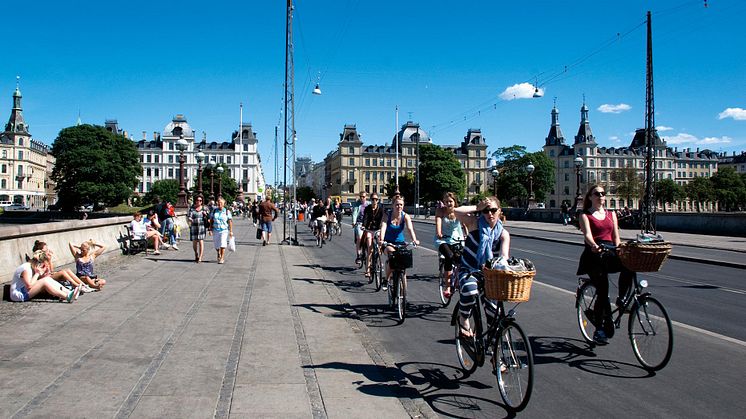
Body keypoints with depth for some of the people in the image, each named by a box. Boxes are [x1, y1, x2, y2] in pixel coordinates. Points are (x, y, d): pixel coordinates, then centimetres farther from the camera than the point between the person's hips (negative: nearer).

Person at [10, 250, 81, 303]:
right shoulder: (26, 268, -19)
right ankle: (67, 297, -30)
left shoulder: (32, 267, 10)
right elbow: (29, 285, -27)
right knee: (45, 281, -24)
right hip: (18, 295, -9)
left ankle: (69, 292, -15)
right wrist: (37, 274, -18)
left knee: (48, 279, -5)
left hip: (25, 292, 9)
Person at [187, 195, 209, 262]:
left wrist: (206, 214, -10)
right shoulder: (192, 208, 4)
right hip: (194, 227, 1)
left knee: (201, 242, -9)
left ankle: (200, 258, -7)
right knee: (194, 243, 4)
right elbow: (189, 216, -5)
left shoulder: (204, 208, 6)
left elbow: (208, 218, 11)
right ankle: (196, 255, 30)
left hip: (202, 227, -1)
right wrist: (189, 219, -27)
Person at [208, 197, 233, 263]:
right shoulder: (214, 211, 6)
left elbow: (230, 221, 1)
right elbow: (211, 220, 9)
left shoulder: (227, 211, 1)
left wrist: (231, 231, -3)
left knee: (222, 244, -12)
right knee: (216, 245, 10)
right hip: (215, 230, 3)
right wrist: (210, 229, 2)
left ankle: (222, 258, -4)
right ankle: (218, 254, 38)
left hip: (224, 230, -3)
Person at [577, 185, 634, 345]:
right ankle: (599, 329, 1)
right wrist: (594, 246, -34)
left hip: (610, 253, 4)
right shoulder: (585, 215, 4)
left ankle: (621, 299, -8)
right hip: (594, 254, -4)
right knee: (603, 291, -12)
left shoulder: (611, 214, 19)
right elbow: (587, 235, -13)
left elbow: (616, 237, 15)